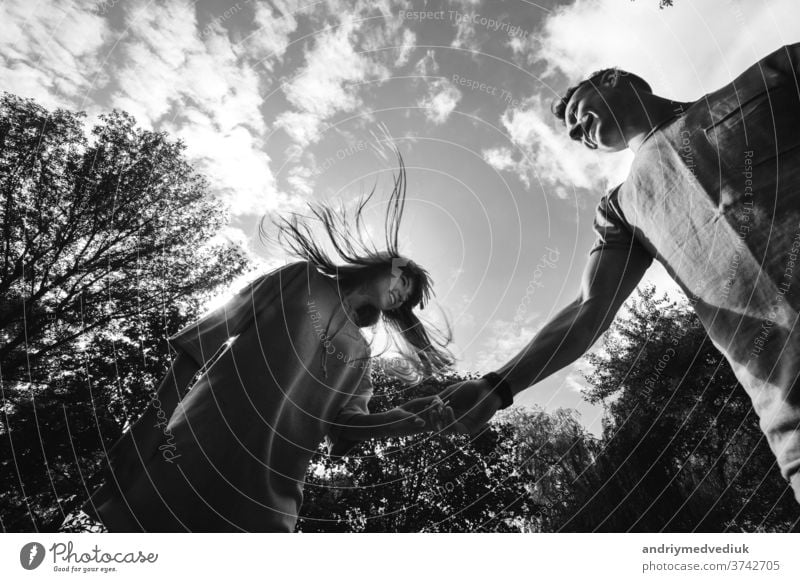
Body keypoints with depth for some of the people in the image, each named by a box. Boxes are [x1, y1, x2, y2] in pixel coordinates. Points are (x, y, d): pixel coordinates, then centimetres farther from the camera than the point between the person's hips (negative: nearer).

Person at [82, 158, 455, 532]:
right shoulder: (302, 279, 6)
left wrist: (407, 419, -12)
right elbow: (212, 332, 1)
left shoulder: (359, 354, 18)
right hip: (200, 447, -3)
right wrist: (158, 413, -7)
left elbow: (346, 423, 6)